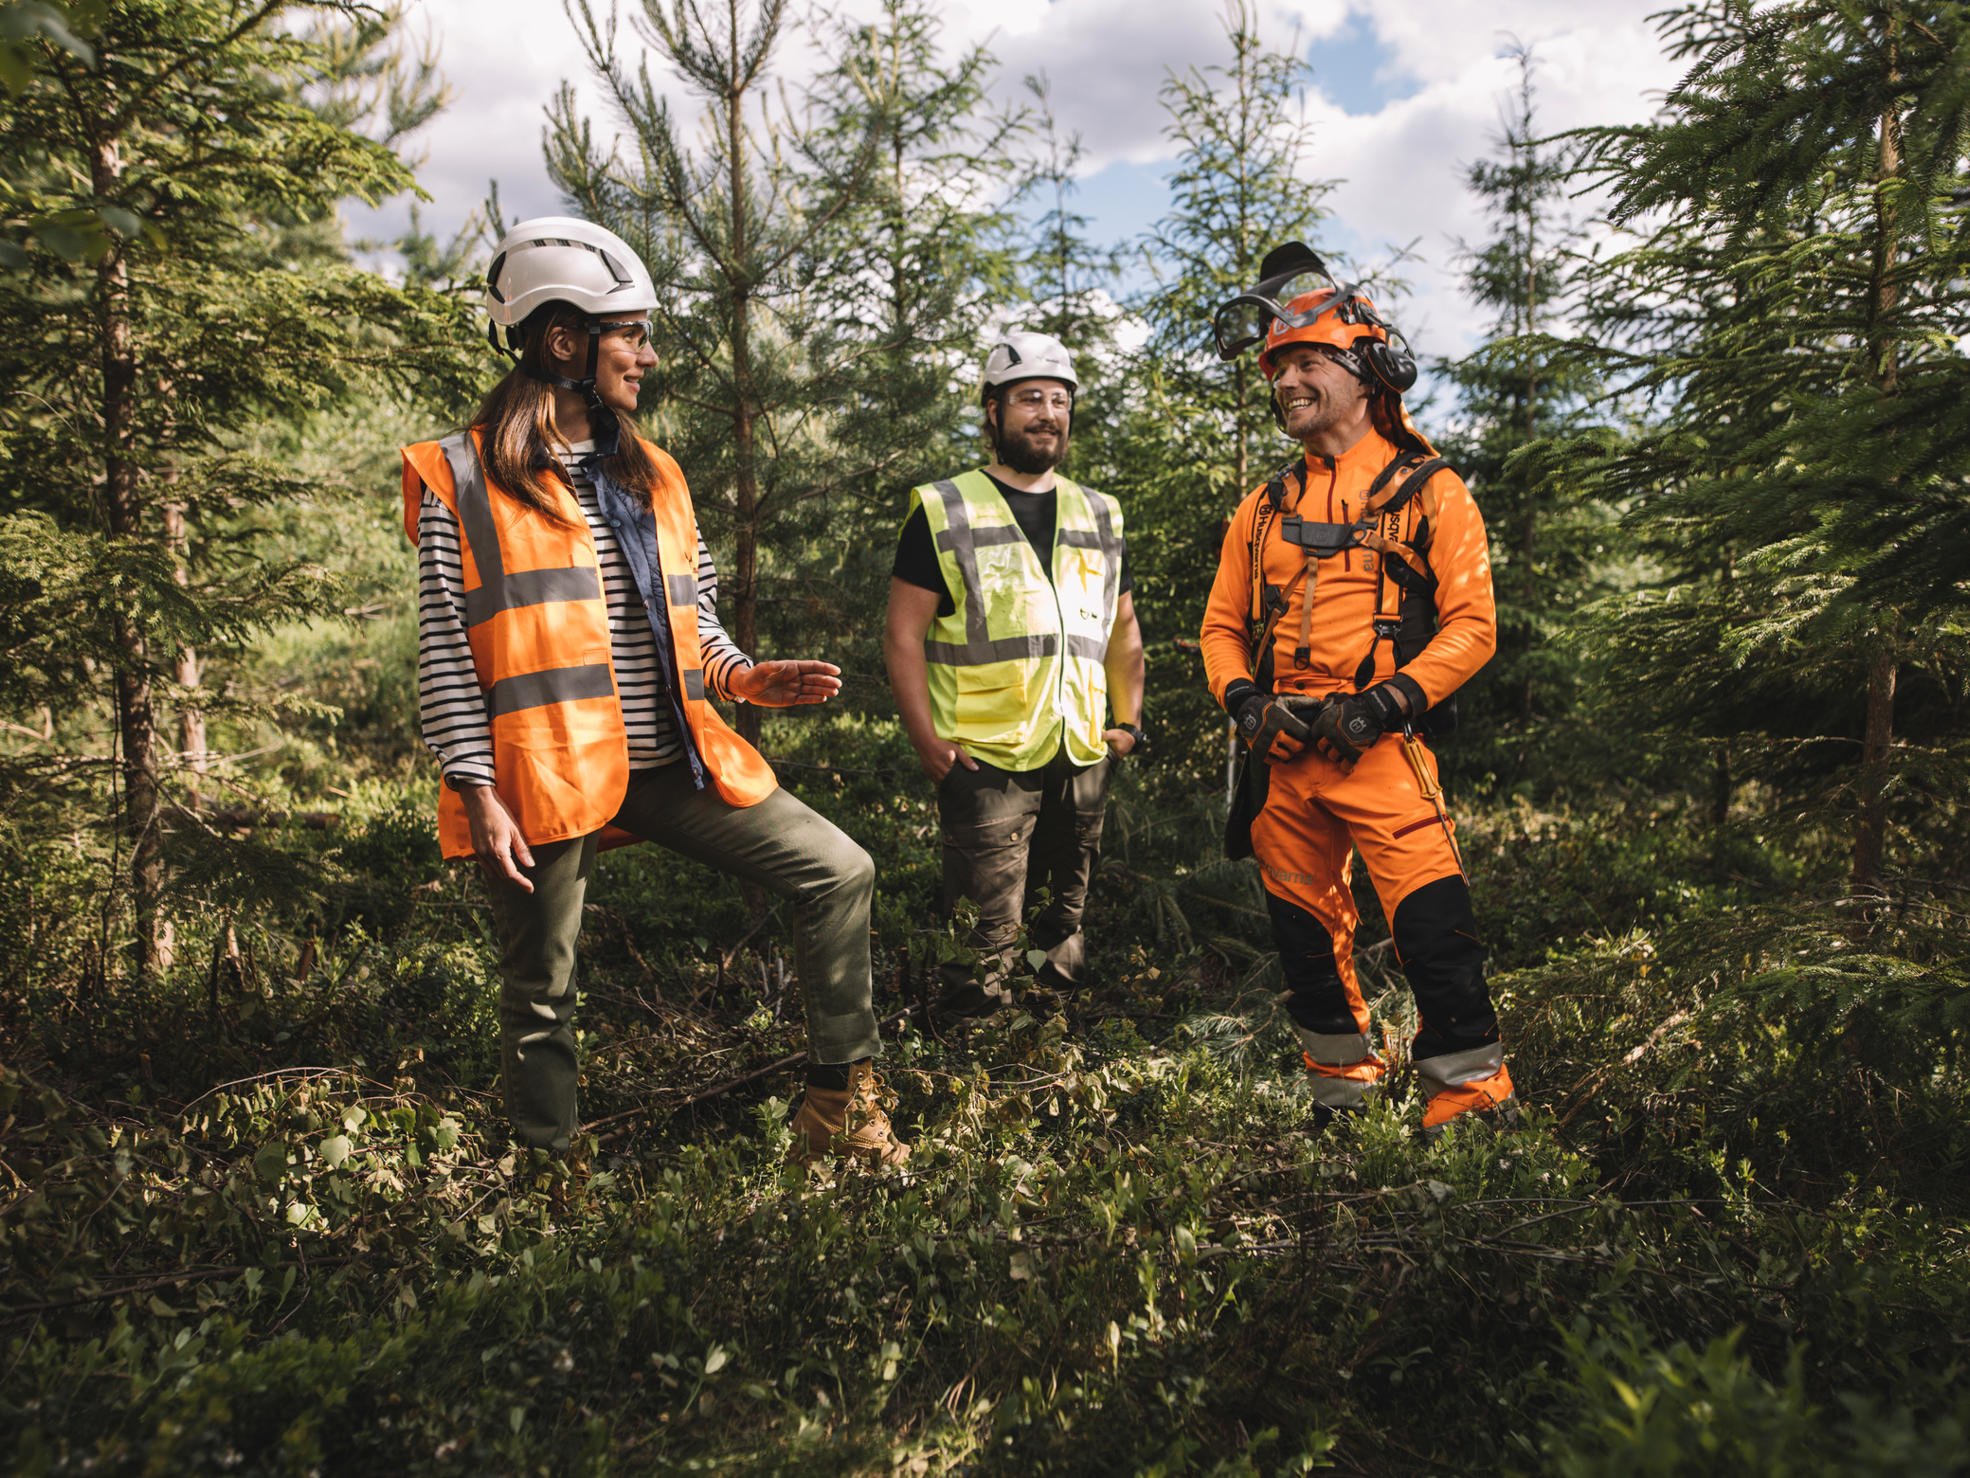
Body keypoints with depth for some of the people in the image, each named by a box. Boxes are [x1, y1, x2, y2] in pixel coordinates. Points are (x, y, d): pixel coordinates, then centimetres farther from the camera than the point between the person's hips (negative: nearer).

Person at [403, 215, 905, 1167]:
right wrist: (476, 791, -12)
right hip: (543, 776, -5)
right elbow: (445, 650, -4)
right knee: (542, 995, 5)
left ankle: (838, 1105, 9)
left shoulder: (652, 475, 17)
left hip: (668, 766, 5)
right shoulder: (461, 479, 0)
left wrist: (741, 677, 0)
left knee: (839, 872, -2)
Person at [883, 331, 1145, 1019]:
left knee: (1067, 926, 15)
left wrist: (1129, 720, 12)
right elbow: (904, 633, -3)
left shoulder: (1098, 517, 15)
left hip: (1082, 758, 5)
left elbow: (1122, 629, 23)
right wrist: (927, 741, -11)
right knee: (984, 944, -5)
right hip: (985, 761, -5)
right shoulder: (943, 511, 0)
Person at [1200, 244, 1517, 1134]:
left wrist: (1391, 699, -17)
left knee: (1432, 928, -12)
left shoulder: (1428, 491, 2)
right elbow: (1222, 624, 16)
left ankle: (1472, 1103, 2)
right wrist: (1241, 696, -4)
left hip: (1381, 751, -5)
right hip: (1283, 756, 6)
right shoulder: (1264, 508, 16)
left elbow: (1472, 624, -4)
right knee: (1304, 934, 13)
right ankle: (1343, 1093, 31)